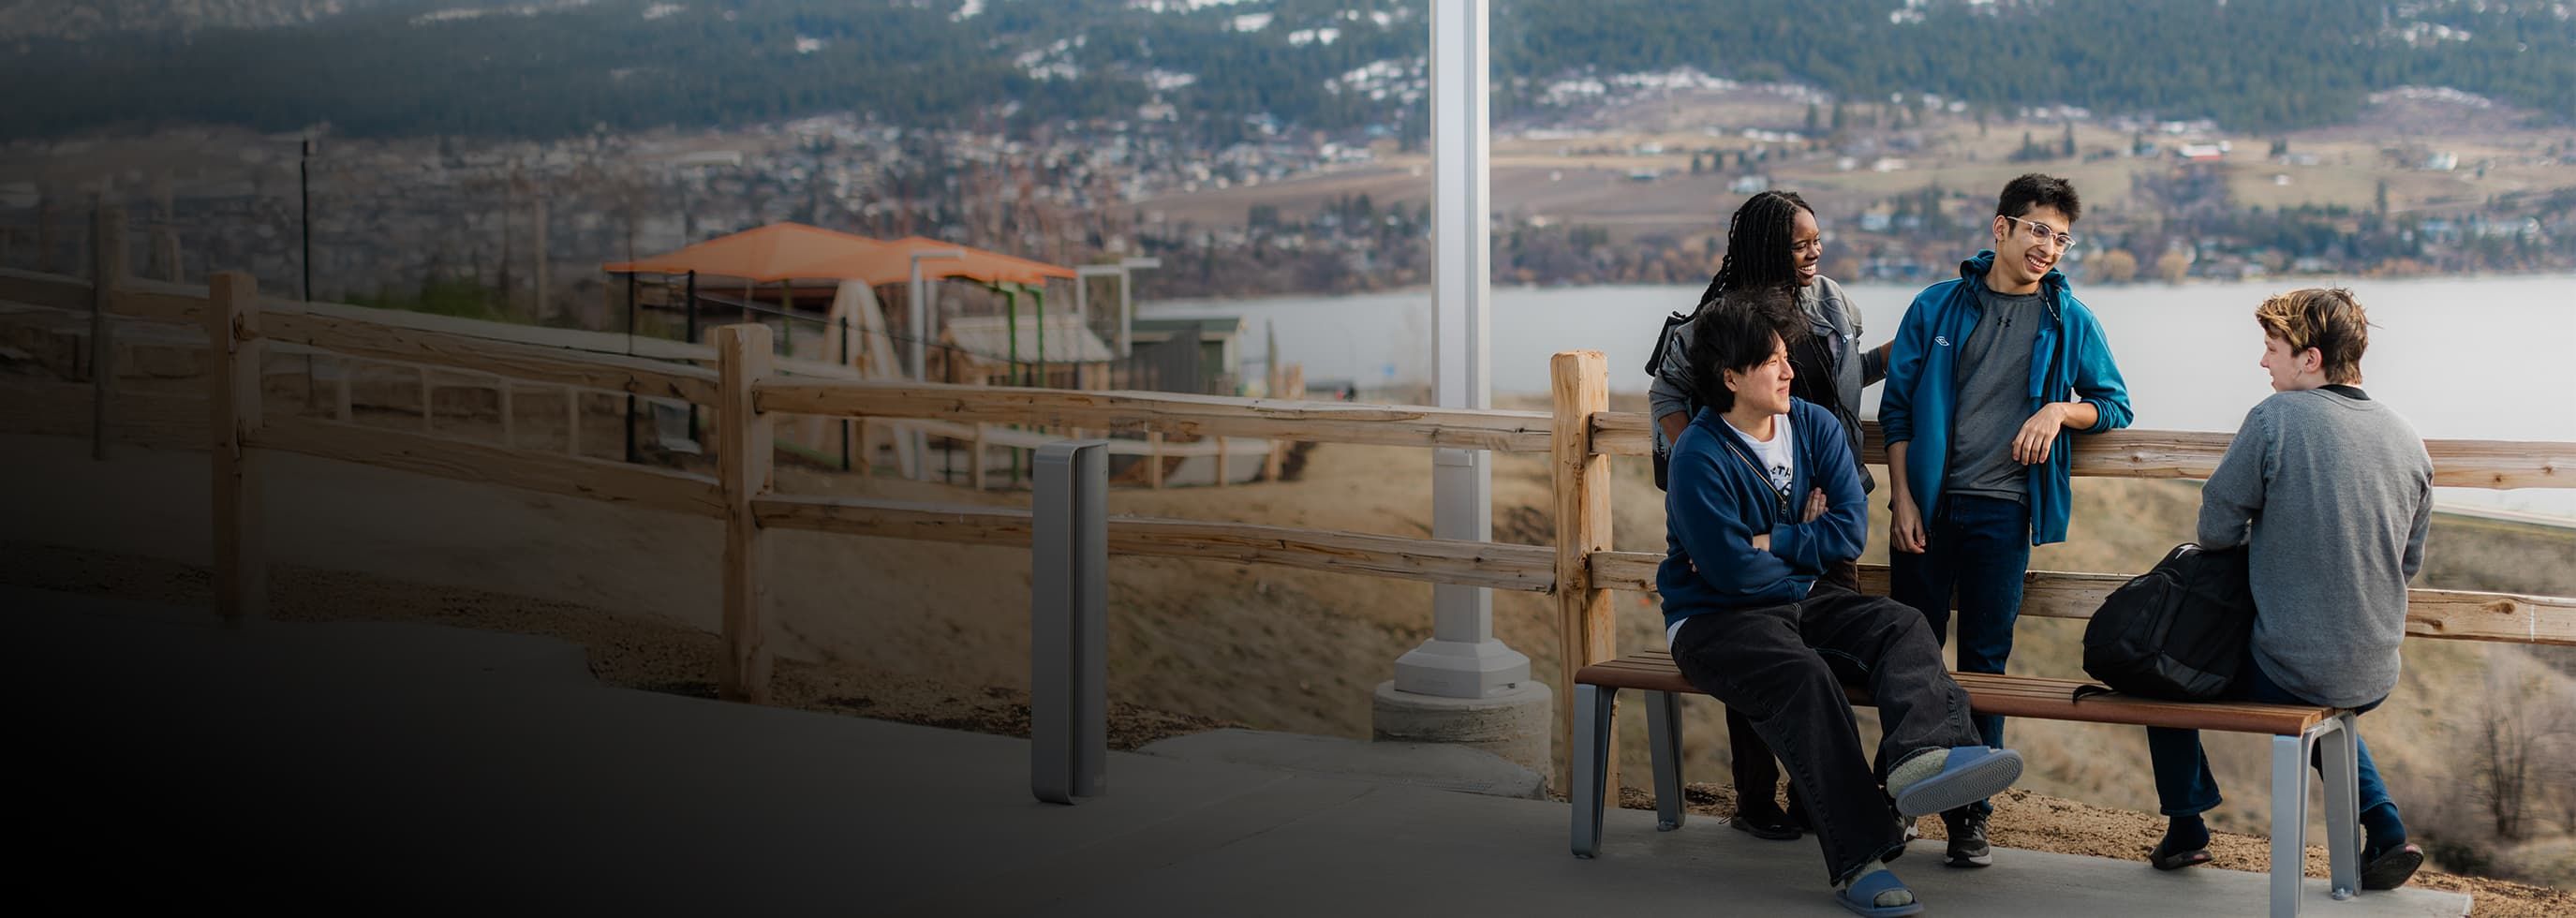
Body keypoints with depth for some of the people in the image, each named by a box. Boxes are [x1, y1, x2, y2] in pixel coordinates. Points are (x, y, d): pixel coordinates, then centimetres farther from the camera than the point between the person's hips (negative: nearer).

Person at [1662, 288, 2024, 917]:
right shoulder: (1700, 457, -15)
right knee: (1804, 676, -36)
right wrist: (1804, 547, -3)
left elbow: (1851, 528, -3)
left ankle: (1920, 754, -56)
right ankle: (1858, 860, -41)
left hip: (1802, 600, 7)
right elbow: (1732, 570, -19)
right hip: (1715, 618, -7)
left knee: (1903, 627, -21)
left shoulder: (1815, 427, 5)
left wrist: (1769, 545, -13)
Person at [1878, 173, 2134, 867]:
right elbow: (1897, 407, 6)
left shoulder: (2069, 321, 7)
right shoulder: (1936, 308, 6)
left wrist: (2062, 410, -8)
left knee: (1984, 662, 2)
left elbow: (2114, 405, 14)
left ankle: (1969, 815, 9)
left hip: (2002, 510, 0)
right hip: (1926, 504, 0)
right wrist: (1902, 498, -2)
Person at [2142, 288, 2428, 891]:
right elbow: (2409, 563, 10)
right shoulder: (2407, 439, 1)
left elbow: (2216, 530, -10)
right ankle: (2384, 827, 23)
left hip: (2284, 672, -5)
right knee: (2324, 702, 40)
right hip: (2376, 677, 6)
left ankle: (2186, 829, 30)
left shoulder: (2276, 419, -16)